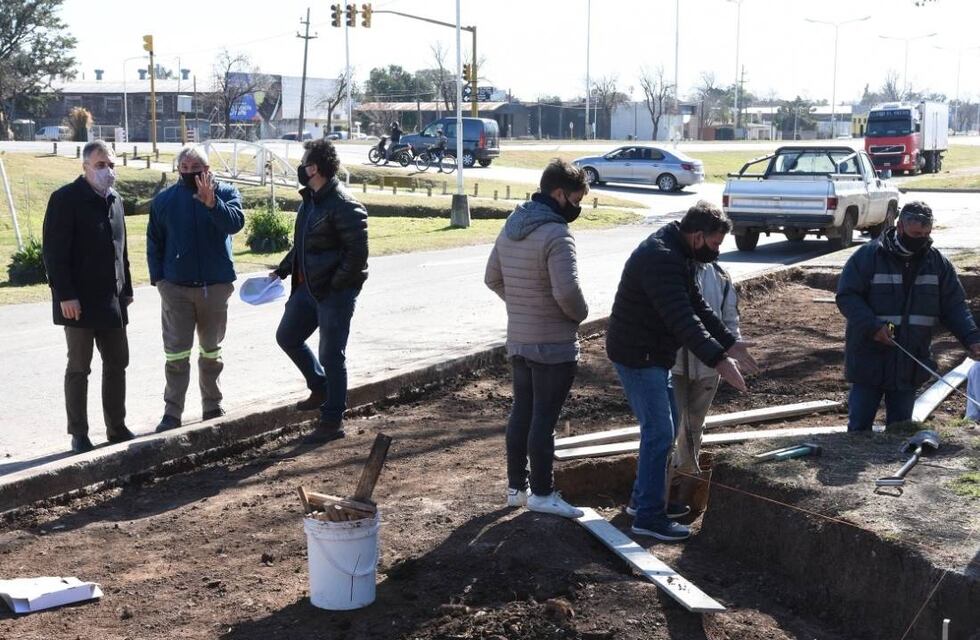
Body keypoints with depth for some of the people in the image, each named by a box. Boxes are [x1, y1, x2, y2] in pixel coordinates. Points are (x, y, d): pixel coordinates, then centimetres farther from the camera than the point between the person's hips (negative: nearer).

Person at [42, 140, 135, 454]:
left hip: (113, 300, 7)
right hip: (80, 301, -7)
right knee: (78, 368, 1)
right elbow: (54, 252, -14)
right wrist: (65, 295, -19)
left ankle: (116, 427, 21)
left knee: (117, 363, 10)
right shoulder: (66, 199, -9)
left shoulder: (115, 200, 13)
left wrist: (126, 289, 15)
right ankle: (79, 434, 9)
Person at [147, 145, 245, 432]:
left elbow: (235, 223, -20)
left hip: (216, 286, 0)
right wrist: (158, 278, -2)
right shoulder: (164, 200, 2)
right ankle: (172, 413, 2)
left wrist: (212, 203, -34)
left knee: (212, 351, 13)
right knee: (176, 353, -2)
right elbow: (154, 243, 6)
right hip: (175, 287, 0)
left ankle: (213, 407, 25)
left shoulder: (225, 193, -1)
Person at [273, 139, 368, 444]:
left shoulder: (344, 206, -20)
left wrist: (335, 285, -20)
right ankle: (321, 389, 36)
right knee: (287, 337, 18)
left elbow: (358, 253, -21)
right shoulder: (310, 199, 9)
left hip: (335, 292, -9)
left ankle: (332, 421, 12)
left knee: (331, 355, 0)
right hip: (308, 286, 10)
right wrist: (284, 268, 12)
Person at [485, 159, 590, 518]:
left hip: (517, 340, 8)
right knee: (544, 418, 0)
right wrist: (579, 315, -9)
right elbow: (567, 291, -28)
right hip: (554, 344, -8)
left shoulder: (510, 228, 7)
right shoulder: (556, 235, -21)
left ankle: (516, 486, 24)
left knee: (521, 412, 15)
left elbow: (493, 279, 14)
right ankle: (541, 493, 8)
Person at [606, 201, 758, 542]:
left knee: (665, 427, 18)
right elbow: (682, 319, -33)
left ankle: (645, 497, 29)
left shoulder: (676, 254, 9)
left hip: (652, 354, 11)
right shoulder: (660, 259, -25)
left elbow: (697, 306, 16)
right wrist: (717, 359, -38)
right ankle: (648, 515, -2)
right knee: (659, 433, -8)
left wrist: (729, 342, 9)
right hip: (638, 356, -11)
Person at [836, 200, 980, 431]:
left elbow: (954, 306, 4)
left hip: (910, 366, 4)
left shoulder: (937, 263, 3)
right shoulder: (868, 256, -9)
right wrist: (873, 326, -24)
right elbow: (846, 296, -12)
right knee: (859, 426, 5)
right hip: (869, 358, -3)